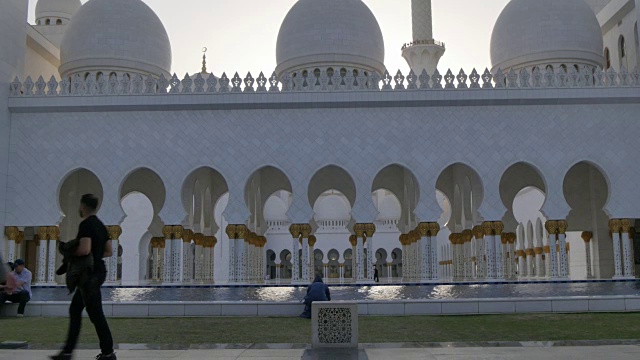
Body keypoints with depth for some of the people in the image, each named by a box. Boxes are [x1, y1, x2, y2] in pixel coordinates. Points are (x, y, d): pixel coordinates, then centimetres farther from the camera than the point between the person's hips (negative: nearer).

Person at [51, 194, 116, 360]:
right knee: (75, 309, 15)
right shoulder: (100, 225, 14)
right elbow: (109, 251, 17)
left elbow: (84, 250, -27)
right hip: (98, 271, 10)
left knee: (95, 314, -3)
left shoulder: (86, 225, -15)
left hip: (90, 275, -10)